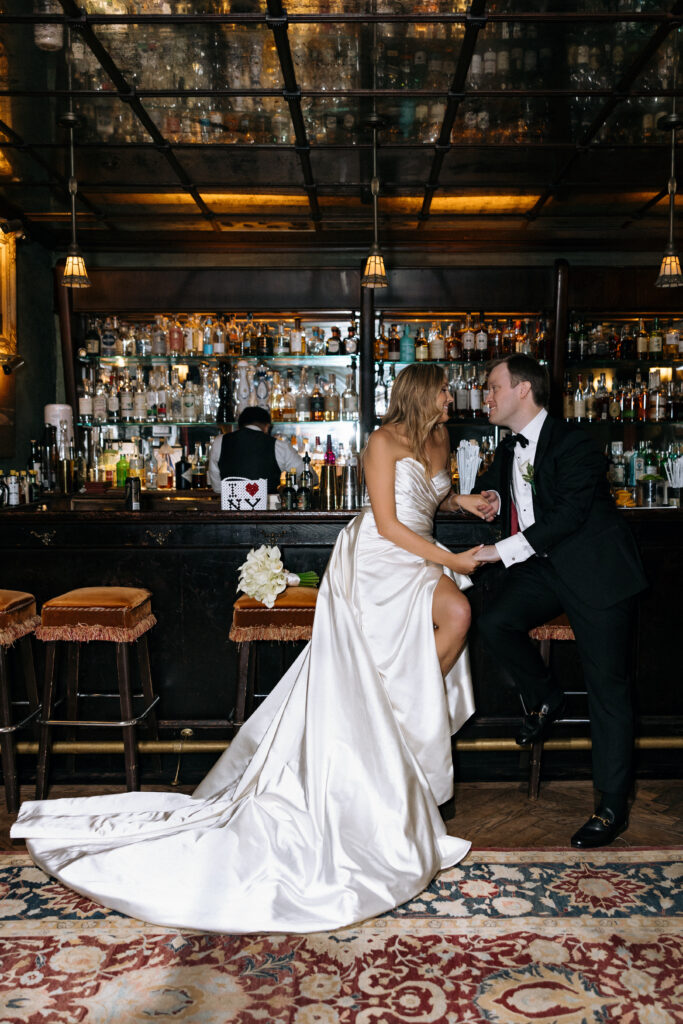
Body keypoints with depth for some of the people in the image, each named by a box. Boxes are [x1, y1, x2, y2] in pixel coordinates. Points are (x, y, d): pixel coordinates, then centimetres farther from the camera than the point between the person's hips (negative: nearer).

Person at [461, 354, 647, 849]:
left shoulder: (572, 443, -15)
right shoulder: (510, 449, 10)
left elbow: (569, 514, -24)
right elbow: (490, 485, 29)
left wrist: (503, 550, -25)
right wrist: (491, 497, 3)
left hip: (596, 572, -7)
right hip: (546, 569, 7)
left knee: (607, 686, -3)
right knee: (494, 622, -17)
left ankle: (613, 807, 7)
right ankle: (544, 696, 11)